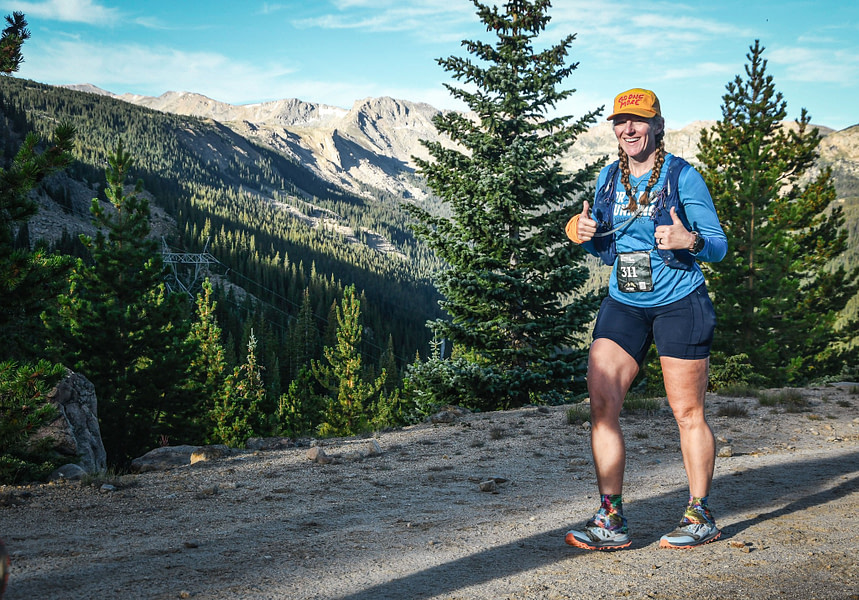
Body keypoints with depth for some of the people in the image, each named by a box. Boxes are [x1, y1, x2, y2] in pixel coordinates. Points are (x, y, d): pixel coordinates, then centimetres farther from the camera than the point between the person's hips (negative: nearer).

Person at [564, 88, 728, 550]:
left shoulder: (683, 176, -5)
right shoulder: (608, 178, 9)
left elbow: (719, 246, -4)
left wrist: (689, 240, -26)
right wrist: (585, 235, -4)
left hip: (679, 304, -4)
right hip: (623, 304, 5)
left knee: (687, 413, 2)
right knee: (601, 402, -7)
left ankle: (701, 517, 18)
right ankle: (611, 520, 0)